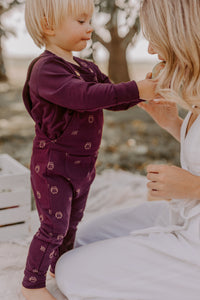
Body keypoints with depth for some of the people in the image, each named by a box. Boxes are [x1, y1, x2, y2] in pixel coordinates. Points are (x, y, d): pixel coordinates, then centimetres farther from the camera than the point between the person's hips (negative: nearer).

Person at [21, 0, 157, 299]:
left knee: (73, 221, 21)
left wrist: (143, 89, -10)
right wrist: (135, 89, -34)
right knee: (54, 226, 0)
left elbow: (113, 101, 7)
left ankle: (60, 267, 41)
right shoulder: (45, 70, -21)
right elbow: (86, 96, -34)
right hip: (54, 165, -8)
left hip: (83, 164, 8)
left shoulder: (88, 69, 8)